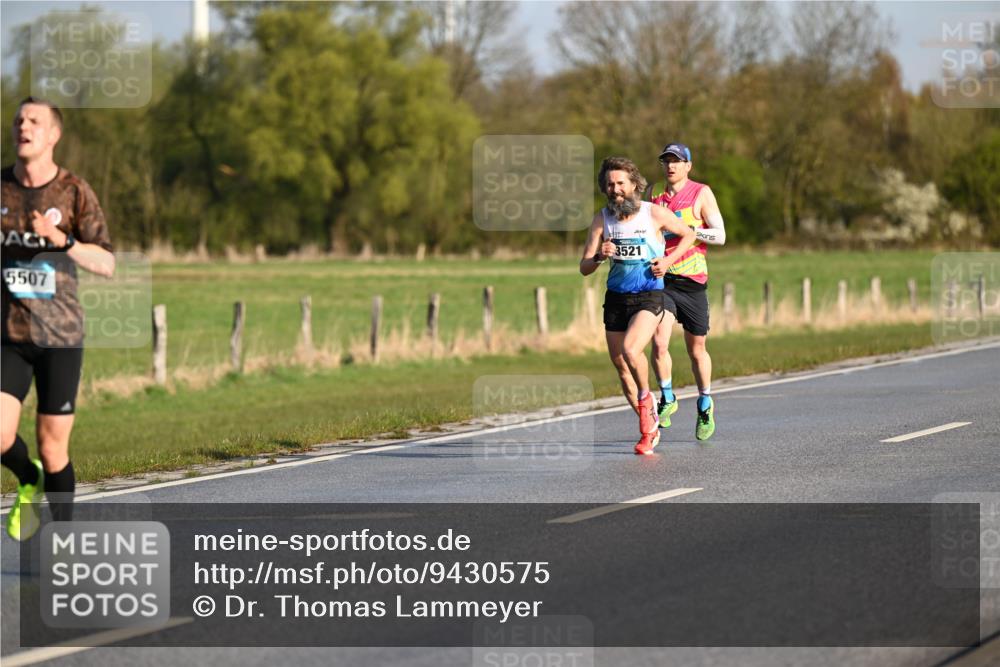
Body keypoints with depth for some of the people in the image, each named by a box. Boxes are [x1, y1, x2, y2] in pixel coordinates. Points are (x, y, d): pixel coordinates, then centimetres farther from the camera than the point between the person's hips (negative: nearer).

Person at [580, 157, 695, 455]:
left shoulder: (654, 214, -7)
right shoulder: (602, 219, -1)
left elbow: (688, 234, 9)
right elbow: (584, 268, -3)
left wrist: (669, 259, -7)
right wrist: (600, 256, -25)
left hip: (649, 296, -4)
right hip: (616, 298, 4)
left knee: (631, 351, -27)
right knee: (620, 365, 7)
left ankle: (645, 397, 3)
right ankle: (649, 427, 25)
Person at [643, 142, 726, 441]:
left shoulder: (701, 193, -3)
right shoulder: (653, 192, 8)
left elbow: (720, 235, -9)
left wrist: (687, 228, -21)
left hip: (692, 282, -2)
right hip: (660, 279, 2)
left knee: (696, 349, 9)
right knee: (659, 342, -17)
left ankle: (705, 405, 30)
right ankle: (667, 398, 4)